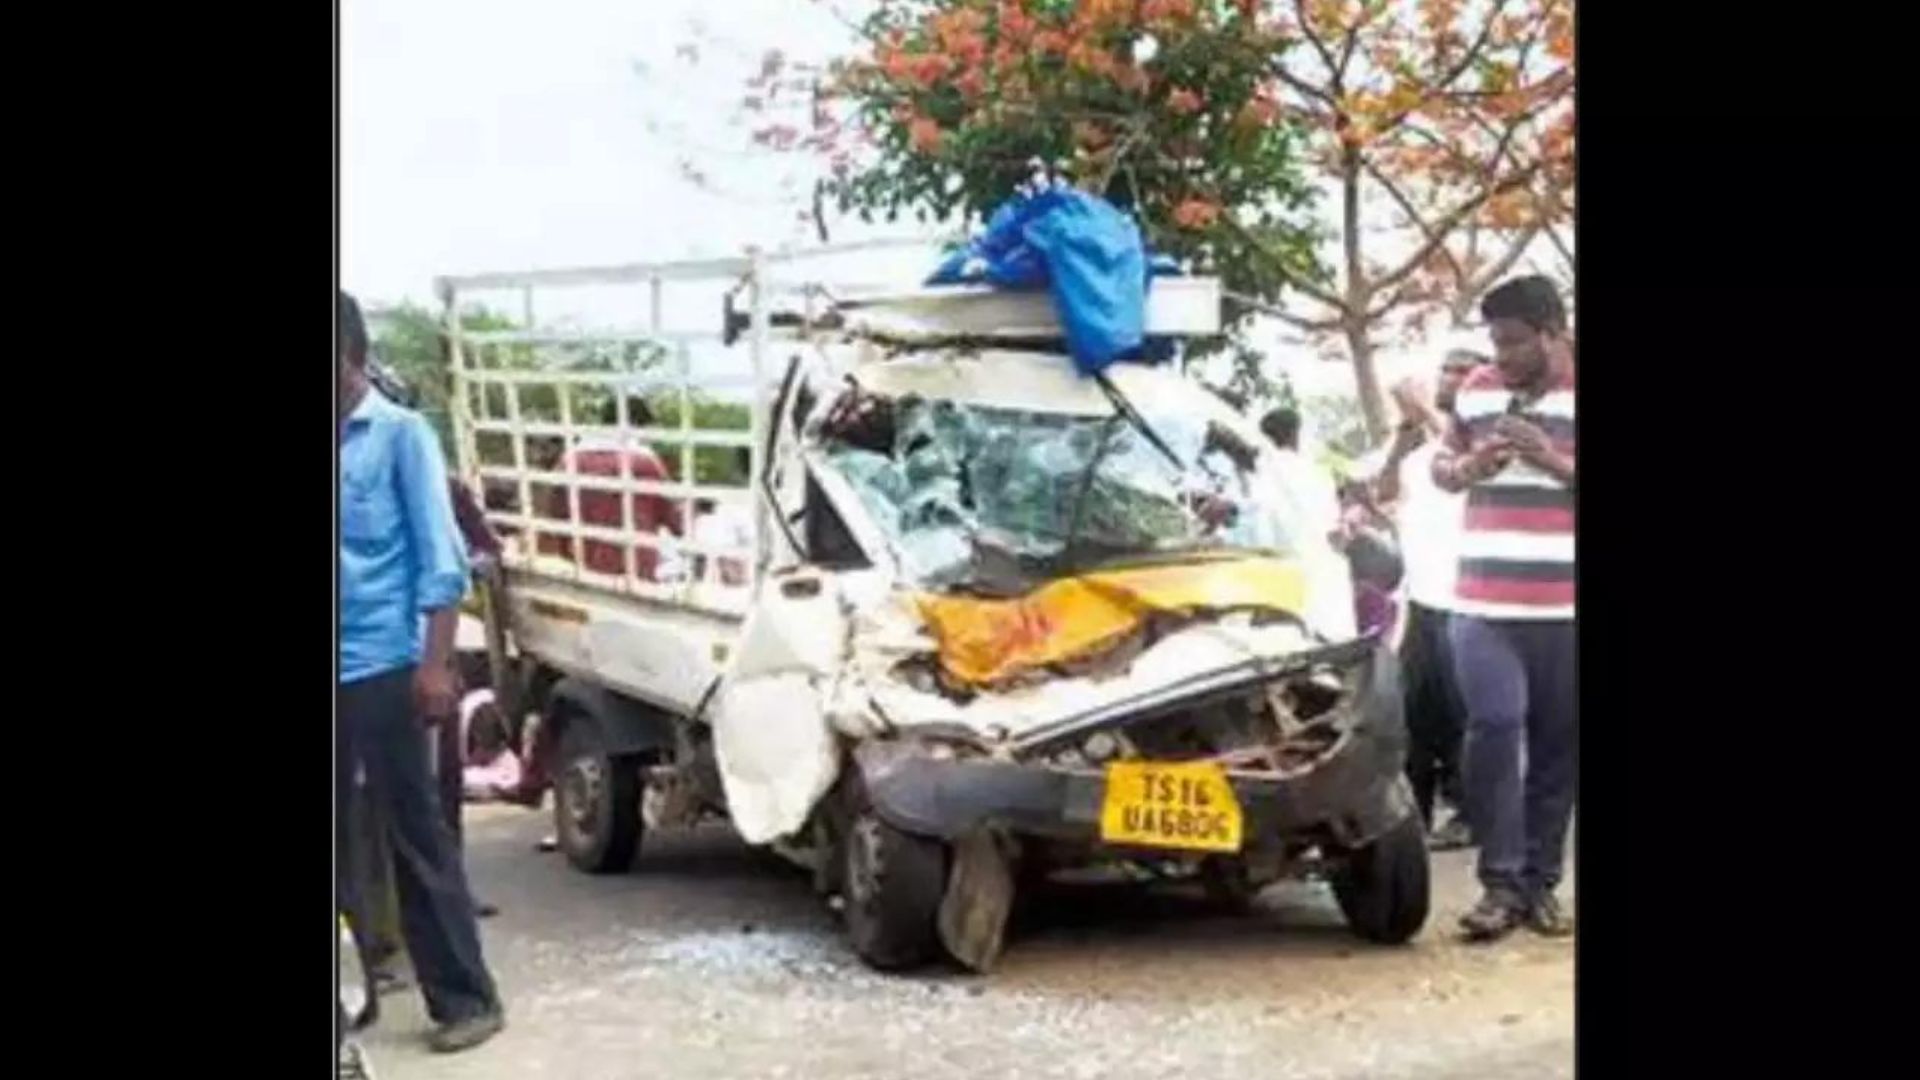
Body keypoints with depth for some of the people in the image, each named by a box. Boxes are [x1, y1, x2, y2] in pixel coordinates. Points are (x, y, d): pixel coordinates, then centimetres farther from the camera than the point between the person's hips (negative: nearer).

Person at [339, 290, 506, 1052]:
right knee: (338, 835, 8)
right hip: (347, 668, 5)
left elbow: (440, 556, -6)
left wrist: (434, 664, -13)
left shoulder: (399, 434, -2)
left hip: (378, 666, -5)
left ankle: (466, 999, 7)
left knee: (415, 836, -1)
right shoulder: (347, 440, 9)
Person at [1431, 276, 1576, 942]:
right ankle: (1500, 883, -4)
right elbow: (1440, 468, 20)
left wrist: (1553, 461, -16)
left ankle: (1541, 881, 14)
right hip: (1484, 601, 1)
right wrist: (1467, 468, -2)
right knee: (1494, 728, -10)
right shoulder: (1477, 390, 10)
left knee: (1556, 742, 3)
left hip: (1564, 607, -1)